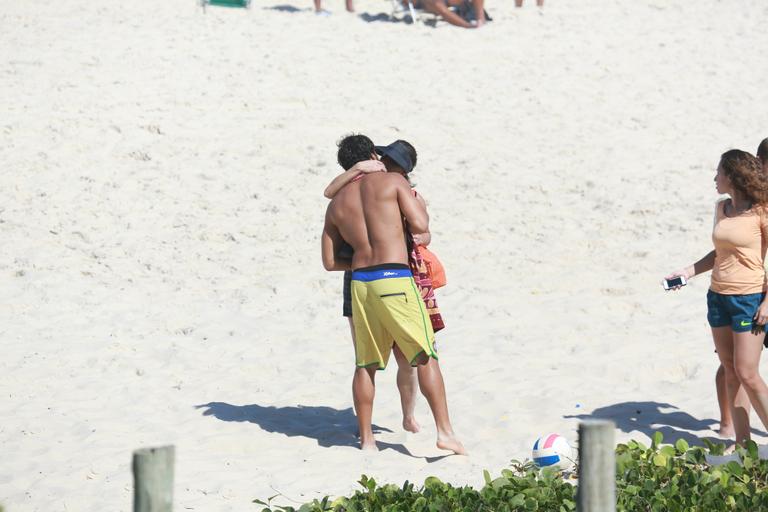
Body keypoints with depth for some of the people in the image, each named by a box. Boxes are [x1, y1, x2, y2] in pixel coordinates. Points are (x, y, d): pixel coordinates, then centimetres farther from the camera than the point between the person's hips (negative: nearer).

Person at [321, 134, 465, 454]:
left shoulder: (336, 205, 14)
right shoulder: (392, 182, 2)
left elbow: (329, 262, 15)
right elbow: (421, 226, -5)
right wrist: (414, 200, 15)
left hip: (360, 283, 4)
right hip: (395, 281, -4)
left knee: (366, 364, 12)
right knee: (425, 356, -1)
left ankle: (366, 438, 14)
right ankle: (445, 431, -8)